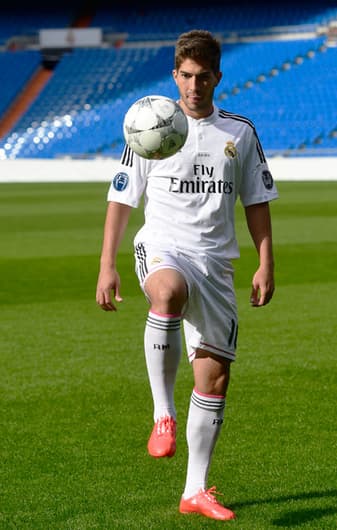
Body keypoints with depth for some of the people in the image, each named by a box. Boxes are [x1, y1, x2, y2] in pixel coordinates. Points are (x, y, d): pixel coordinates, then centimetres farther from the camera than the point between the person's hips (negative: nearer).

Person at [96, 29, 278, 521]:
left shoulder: (240, 133, 10)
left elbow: (257, 202, 15)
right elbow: (121, 200, 6)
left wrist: (266, 265, 6)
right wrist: (107, 267, -2)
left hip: (215, 263, 3)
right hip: (161, 247, -3)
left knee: (215, 374, 1)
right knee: (169, 293, -41)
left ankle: (196, 491, 12)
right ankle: (163, 413, -30)